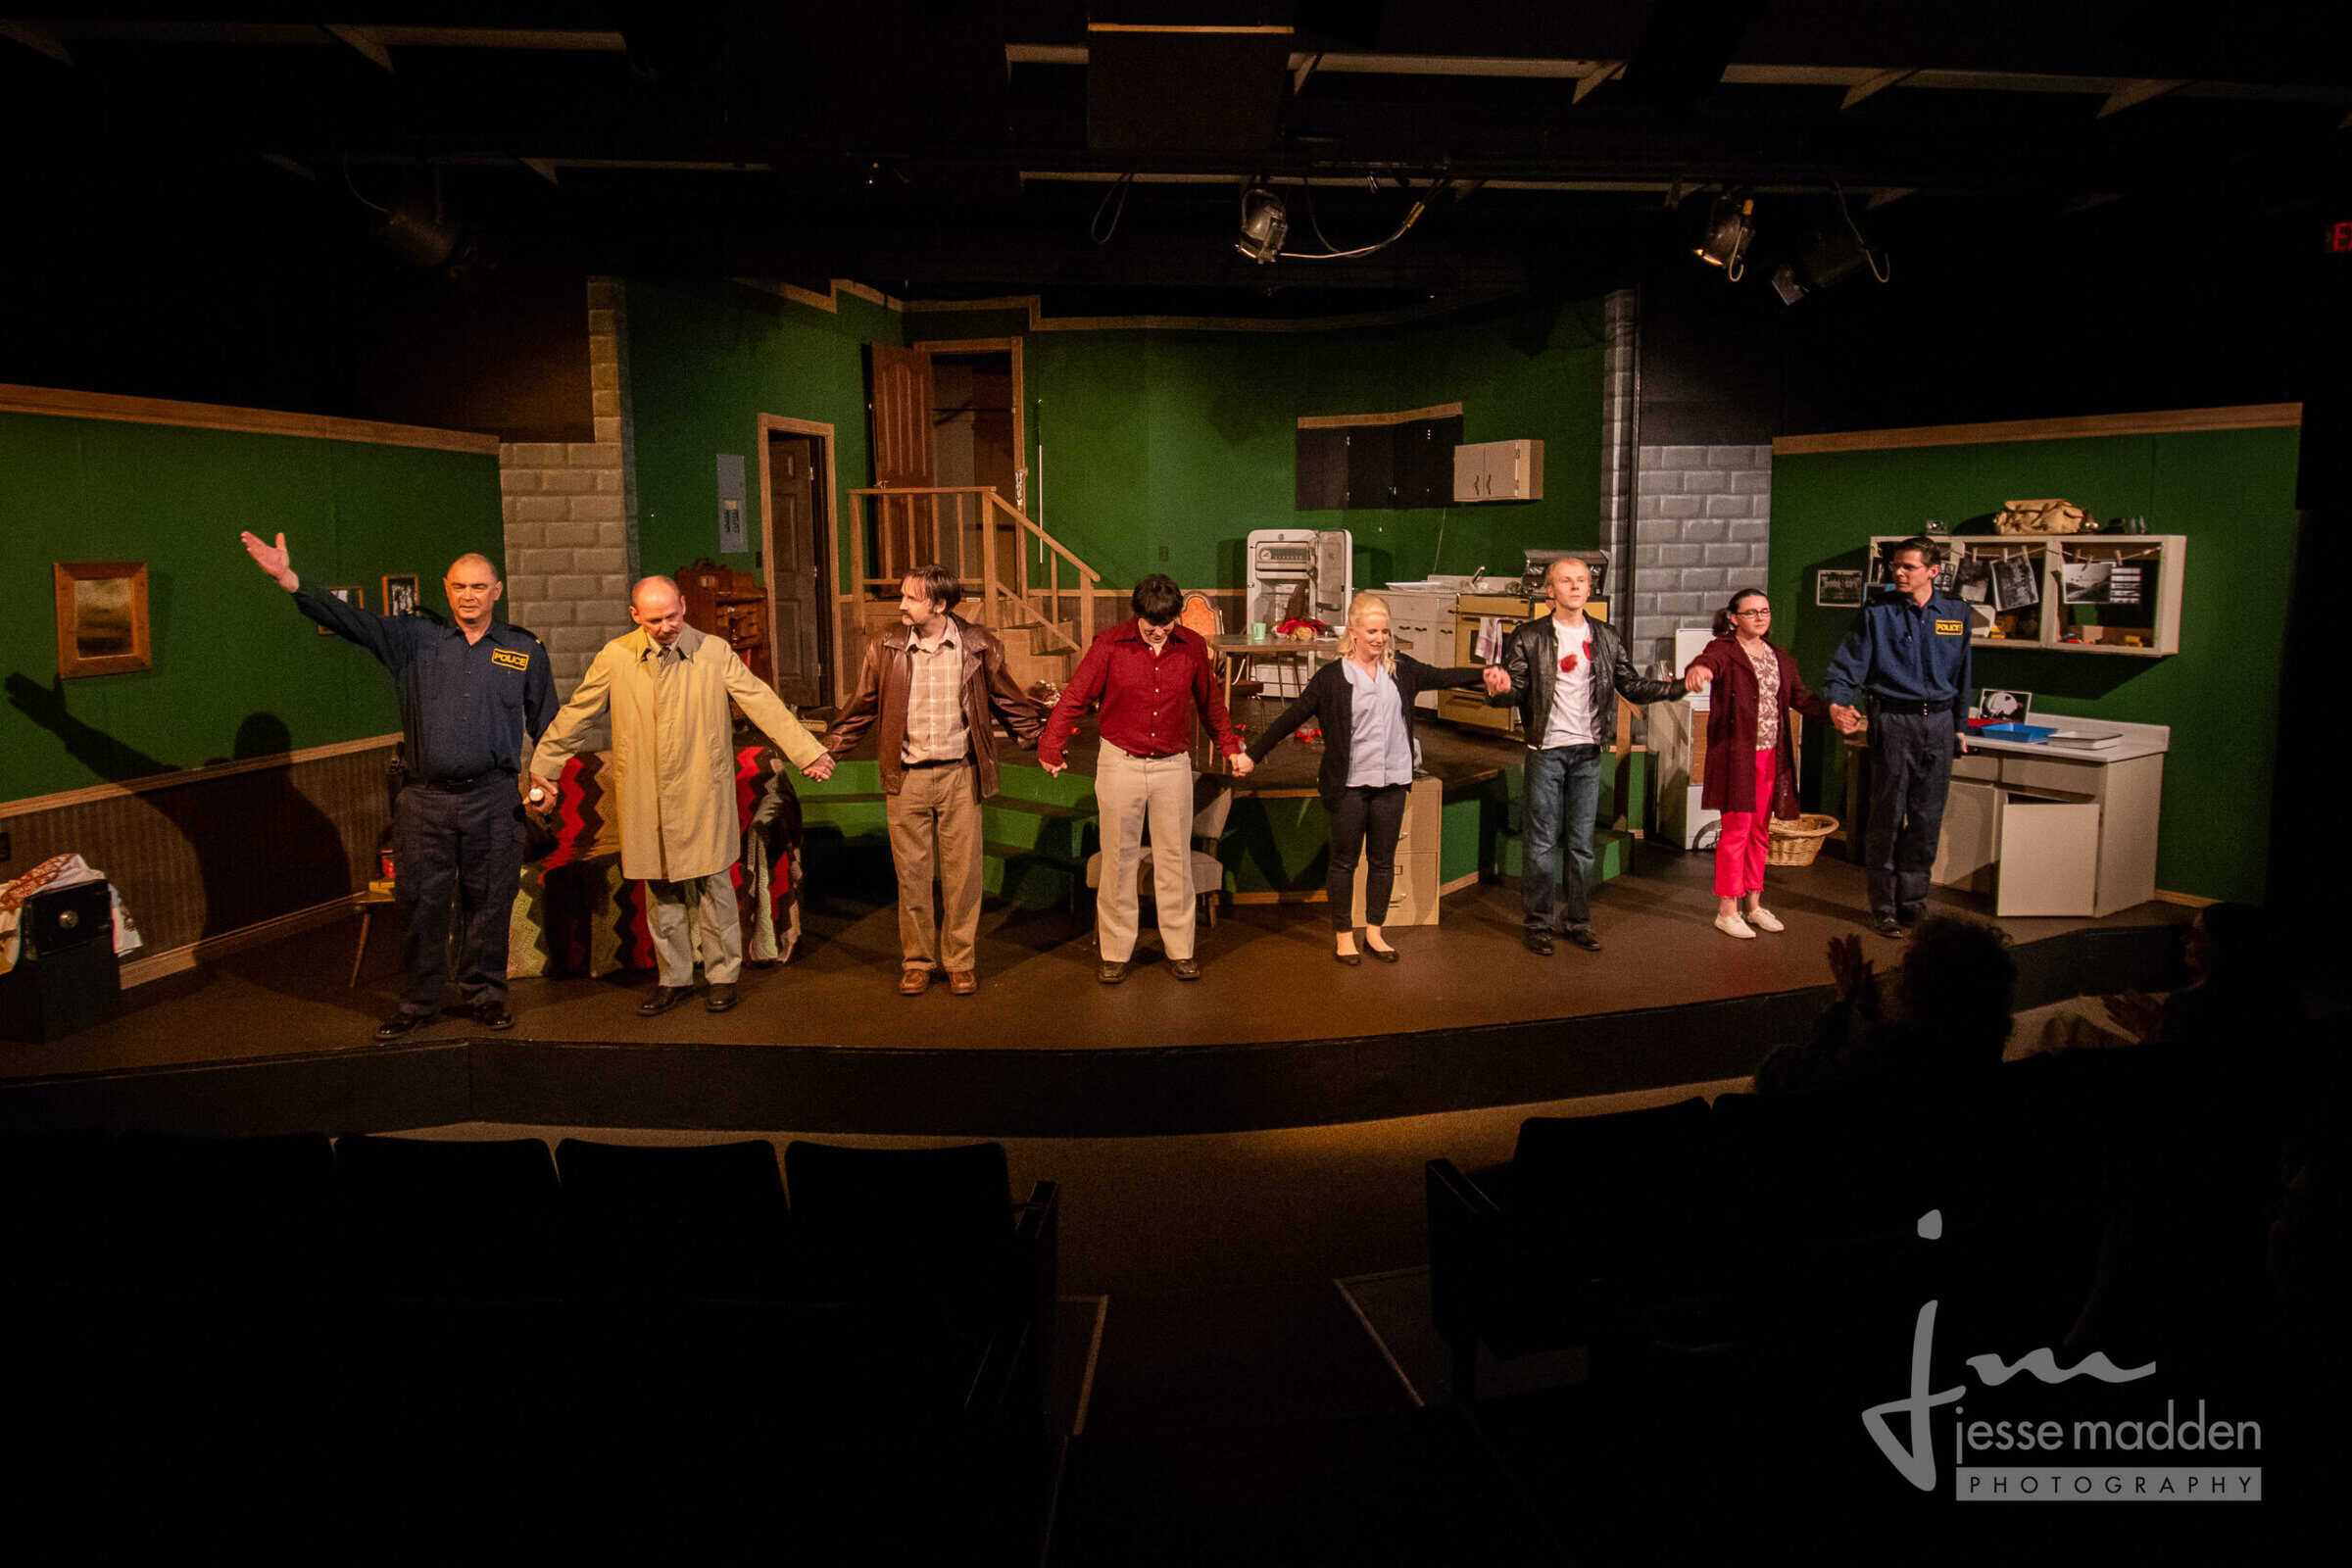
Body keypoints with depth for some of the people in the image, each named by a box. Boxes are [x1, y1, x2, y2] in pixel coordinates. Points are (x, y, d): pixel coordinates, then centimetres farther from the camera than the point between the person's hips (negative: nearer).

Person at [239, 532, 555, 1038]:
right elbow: (351, 620, -7)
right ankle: (418, 1001, 21)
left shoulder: (525, 651, 6)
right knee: (420, 903, 7)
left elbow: (547, 725, 13)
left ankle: (484, 995, 22)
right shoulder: (414, 638, 5)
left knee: (488, 903, 7)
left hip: (493, 800, 0)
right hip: (425, 800, 1)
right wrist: (290, 580, -20)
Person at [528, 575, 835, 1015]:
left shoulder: (714, 653, -1)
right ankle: (674, 978, 23)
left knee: (712, 884, 4)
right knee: (660, 889, 10)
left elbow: (763, 703, -4)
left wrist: (807, 751, -9)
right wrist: (544, 764, 16)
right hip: (645, 799, 2)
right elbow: (577, 713, 11)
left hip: (702, 793, -2)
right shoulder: (615, 657, 2)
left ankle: (722, 975, 18)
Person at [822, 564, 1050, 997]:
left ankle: (960, 961, 19)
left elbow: (1008, 701, 10)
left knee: (962, 874, 5)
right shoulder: (885, 649, 1)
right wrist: (828, 752, 10)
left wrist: (1044, 740, 10)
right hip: (906, 779, 1)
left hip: (960, 775, -1)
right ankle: (917, 961, 21)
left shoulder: (978, 646, -2)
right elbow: (861, 708, 11)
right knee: (911, 875, 6)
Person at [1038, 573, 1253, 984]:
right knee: (1119, 859, 4)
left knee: (1175, 858, 6)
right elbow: (1073, 698, -4)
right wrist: (1050, 748, -10)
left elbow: (1210, 703, 14)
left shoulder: (1192, 647, 1)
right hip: (1120, 763, -2)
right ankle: (1114, 952, 14)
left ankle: (1180, 949, 17)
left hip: (1173, 765, 2)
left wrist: (1232, 749, 17)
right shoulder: (1110, 645, -7)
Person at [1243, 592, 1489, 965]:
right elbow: (1291, 717, -4)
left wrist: (1484, 673, 2)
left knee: (1383, 860, 12)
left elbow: (1441, 677, 16)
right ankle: (1343, 935, 20)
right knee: (1345, 860, 7)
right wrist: (1253, 754, -6)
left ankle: (1374, 932, 25)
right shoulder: (1332, 676, -6)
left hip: (1392, 781, 4)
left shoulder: (1401, 669, 5)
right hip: (1350, 783, -4)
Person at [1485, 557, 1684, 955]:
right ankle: (1538, 924, 12)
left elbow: (1633, 685, 9)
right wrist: (1500, 689, -33)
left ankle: (1578, 922, 20)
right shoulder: (1529, 638, -4)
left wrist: (1681, 686, -3)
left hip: (1588, 751, 4)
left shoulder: (1605, 638, 8)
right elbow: (1515, 688, -9)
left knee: (1582, 844, 10)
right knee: (1542, 843, 1)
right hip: (1546, 750, -3)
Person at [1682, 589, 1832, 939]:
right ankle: (1727, 910, 4)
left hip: (1770, 756, 7)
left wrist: (1832, 711, -8)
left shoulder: (1778, 657, 15)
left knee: (1760, 831, 13)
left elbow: (1800, 697, 12)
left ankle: (1753, 904, 24)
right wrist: (1699, 669, -55)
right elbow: (1709, 661, -29)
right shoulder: (1724, 650, -6)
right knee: (1736, 829, -5)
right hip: (1736, 755, -7)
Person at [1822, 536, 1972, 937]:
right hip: (1892, 720, -3)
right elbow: (1847, 666, -6)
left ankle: (1913, 900, 19)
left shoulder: (1955, 613, 8)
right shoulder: (1876, 613, -2)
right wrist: (1836, 703, -24)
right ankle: (1884, 907, 9)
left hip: (1938, 722, 3)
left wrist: (1960, 726, 17)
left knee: (1927, 818, 7)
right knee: (1888, 817, 0)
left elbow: (1962, 675, 17)